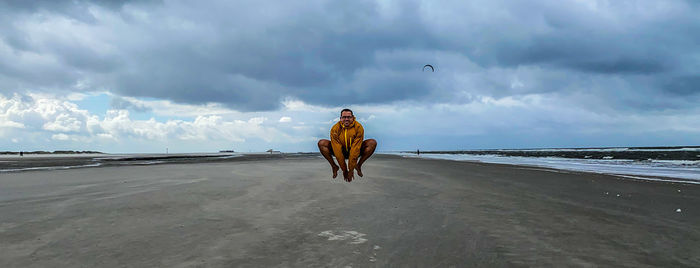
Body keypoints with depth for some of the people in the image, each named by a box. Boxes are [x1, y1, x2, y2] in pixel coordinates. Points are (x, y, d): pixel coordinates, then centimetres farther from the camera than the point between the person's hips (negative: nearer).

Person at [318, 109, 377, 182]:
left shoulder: (358, 127, -24)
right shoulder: (335, 129, -22)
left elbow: (356, 149, -26)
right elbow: (337, 151, -23)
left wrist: (351, 170, -27)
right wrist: (344, 170, -22)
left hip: (354, 151, 0)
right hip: (341, 151, 0)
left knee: (372, 143, -24)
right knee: (321, 143, -24)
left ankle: (358, 165, -7)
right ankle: (334, 166, -6)